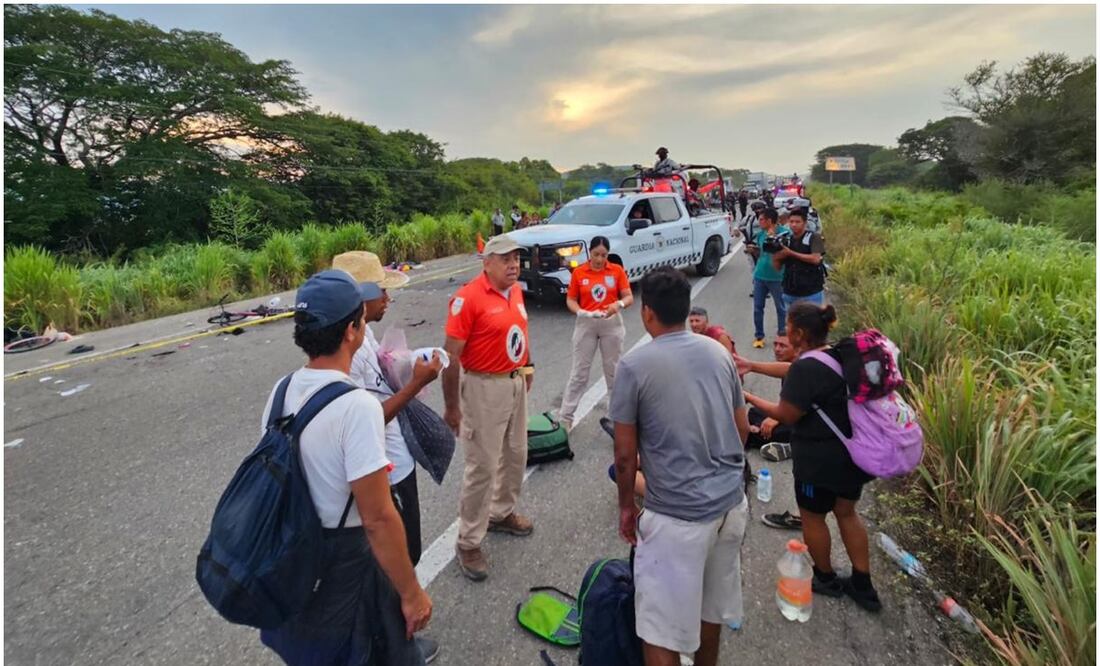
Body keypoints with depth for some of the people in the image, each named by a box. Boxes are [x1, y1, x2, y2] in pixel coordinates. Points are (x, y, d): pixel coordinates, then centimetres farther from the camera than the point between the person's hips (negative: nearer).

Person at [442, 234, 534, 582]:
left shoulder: (515, 290, 4)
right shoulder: (469, 297, -20)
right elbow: (451, 355, -19)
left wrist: (527, 365, 17)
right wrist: (451, 407, -17)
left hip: (516, 383, 8)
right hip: (485, 388, -8)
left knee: (516, 455, 21)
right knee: (482, 466, 0)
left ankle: (502, 513, 44)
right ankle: (468, 543, 17)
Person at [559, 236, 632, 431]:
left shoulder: (617, 270, -2)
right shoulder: (578, 272, -3)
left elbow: (629, 297, -2)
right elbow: (570, 300, 1)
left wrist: (619, 304, -24)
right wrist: (580, 312, -19)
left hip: (611, 324, 1)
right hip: (586, 324, 0)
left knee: (614, 370, 13)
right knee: (579, 371, 4)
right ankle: (566, 416, 11)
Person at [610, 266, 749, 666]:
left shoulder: (635, 365, -14)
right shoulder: (719, 352, 2)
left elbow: (625, 453, -10)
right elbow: (742, 428, 12)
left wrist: (626, 505, 5)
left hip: (677, 513, -6)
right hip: (731, 501, 7)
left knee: (662, 626, 9)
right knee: (712, 606, 26)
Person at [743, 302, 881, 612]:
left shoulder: (805, 368, -26)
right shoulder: (840, 354, 1)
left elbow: (786, 415, -20)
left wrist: (748, 397, -10)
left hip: (821, 460, -8)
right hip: (853, 452, 9)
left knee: (812, 517, 16)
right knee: (846, 513, 24)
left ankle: (826, 578, 37)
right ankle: (863, 586, 35)